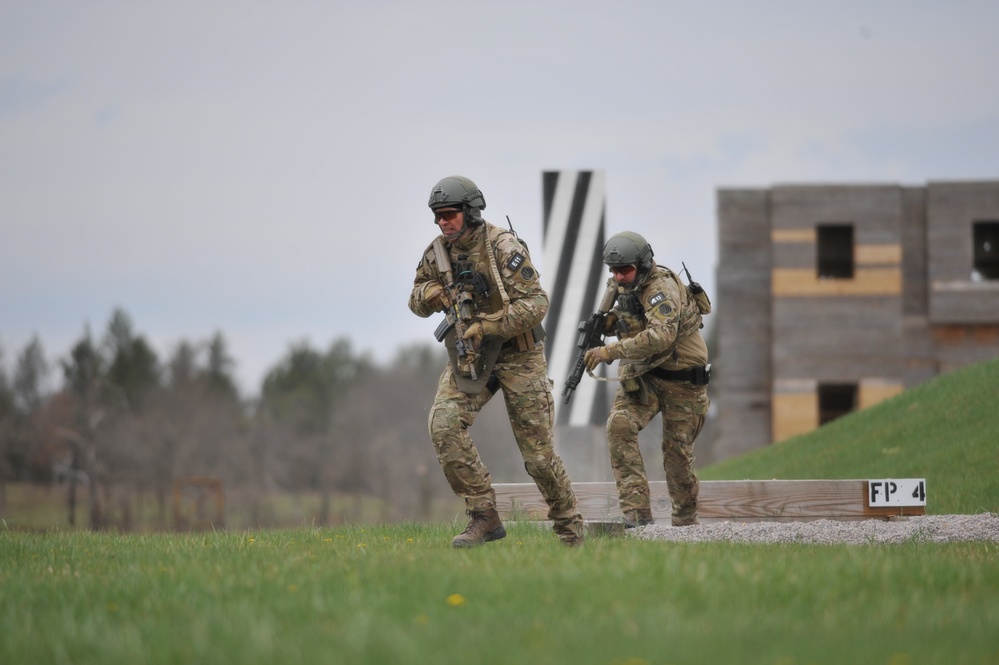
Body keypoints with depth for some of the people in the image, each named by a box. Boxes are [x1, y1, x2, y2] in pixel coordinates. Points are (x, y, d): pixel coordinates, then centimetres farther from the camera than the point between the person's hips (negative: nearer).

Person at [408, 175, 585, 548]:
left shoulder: (503, 247, -17)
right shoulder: (437, 253, 0)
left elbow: (536, 303, -22)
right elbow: (417, 304, 13)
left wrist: (486, 326, -29)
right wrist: (428, 294, -12)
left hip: (517, 353, -5)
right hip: (469, 354, 5)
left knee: (537, 451, 0)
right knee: (444, 425, -21)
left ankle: (569, 527, 23)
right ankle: (484, 517, -14)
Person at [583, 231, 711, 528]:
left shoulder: (662, 289, -24)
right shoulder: (624, 286, 2)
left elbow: (662, 336, -40)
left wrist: (611, 351, -43)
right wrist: (610, 319, -3)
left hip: (680, 378, -6)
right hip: (643, 374, 6)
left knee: (677, 451, 2)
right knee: (620, 425, -19)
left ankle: (686, 520, 24)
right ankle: (636, 510, -21)